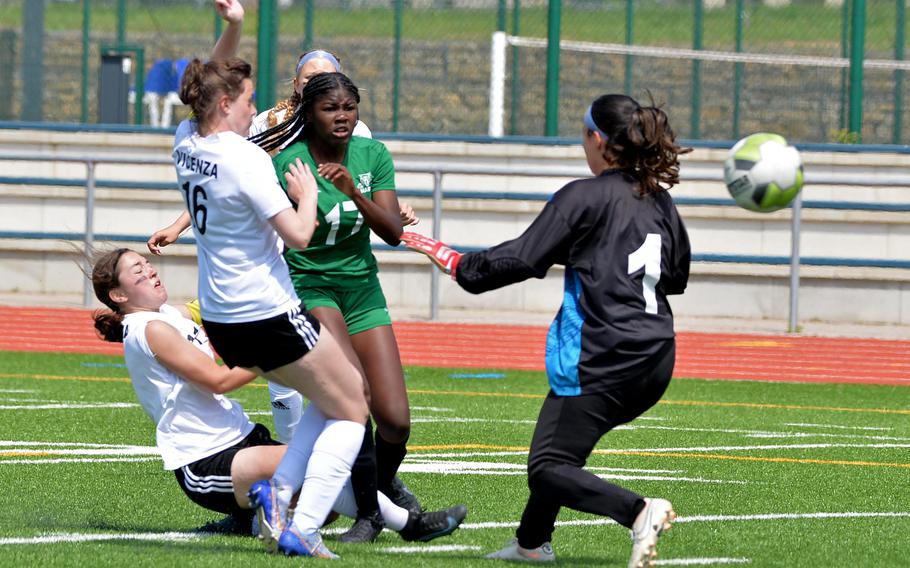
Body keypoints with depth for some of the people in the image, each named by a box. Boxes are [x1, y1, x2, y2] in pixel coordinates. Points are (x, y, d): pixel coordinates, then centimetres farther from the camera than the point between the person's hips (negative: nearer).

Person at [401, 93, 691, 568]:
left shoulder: (584, 197, -9)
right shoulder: (659, 200, 11)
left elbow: (522, 258, -11)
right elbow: (677, 275, 22)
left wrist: (455, 262, 1)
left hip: (603, 358, -8)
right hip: (656, 357, 8)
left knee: (547, 468, -5)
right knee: (563, 443, 26)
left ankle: (638, 512, -26)